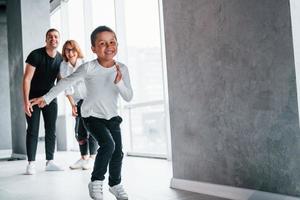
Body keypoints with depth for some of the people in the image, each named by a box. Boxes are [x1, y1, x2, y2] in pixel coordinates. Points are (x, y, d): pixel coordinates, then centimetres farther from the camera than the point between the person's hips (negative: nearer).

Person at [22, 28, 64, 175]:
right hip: (33, 97, -4)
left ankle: (50, 162, 12)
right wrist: (26, 101, -25)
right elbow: (27, 79, -18)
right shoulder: (36, 55, -17)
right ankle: (31, 164, -1)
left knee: (51, 130, 4)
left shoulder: (61, 59, -4)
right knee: (33, 130, -5)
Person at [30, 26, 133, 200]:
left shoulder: (122, 69, -8)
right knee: (108, 144, -25)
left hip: (112, 117, 4)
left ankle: (115, 184, 32)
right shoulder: (89, 68, -17)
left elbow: (129, 97, -10)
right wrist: (46, 98, -7)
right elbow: (67, 82, -8)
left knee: (118, 152, 6)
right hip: (92, 116, -4)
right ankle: (96, 182, -6)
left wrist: (119, 82, -28)